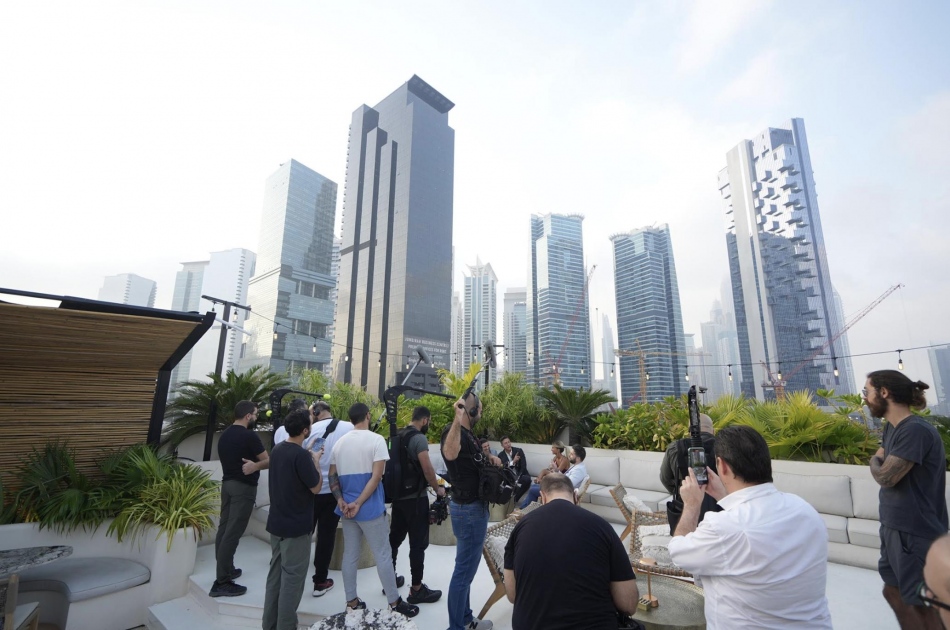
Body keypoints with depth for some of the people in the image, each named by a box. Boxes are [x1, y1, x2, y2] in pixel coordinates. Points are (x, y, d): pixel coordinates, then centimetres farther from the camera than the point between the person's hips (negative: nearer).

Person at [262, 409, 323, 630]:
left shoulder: (277, 449, 2)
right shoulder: (301, 455, -24)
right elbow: (316, 488, -15)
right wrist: (316, 460, -5)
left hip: (276, 523, 9)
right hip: (296, 526, -8)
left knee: (275, 573, 19)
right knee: (292, 578, 4)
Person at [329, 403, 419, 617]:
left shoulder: (339, 442, 6)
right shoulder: (376, 440, -12)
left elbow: (332, 477, 6)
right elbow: (376, 476, -18)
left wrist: (341, 501, -4)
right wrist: (358, 503, -14)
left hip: (346, 508, 6)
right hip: (370, 509, -6)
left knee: (349, 555, 16)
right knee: (383, 556, 5)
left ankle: (351, 602, 26)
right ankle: (394, 603, 16)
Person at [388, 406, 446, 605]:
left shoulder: (398, 436, 8)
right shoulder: (419, 438, -18)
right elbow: (427, 468, -22)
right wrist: (437, 488, -6)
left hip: (398, 495, 9)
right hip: (415, 498, -9)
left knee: (395, 537, 18)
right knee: (418, 543, 2)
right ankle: (417, 590, 11)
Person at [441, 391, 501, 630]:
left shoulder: (468, 433, 7)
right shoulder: (454, 431, -23)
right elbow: (450, 454, -47)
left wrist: (489, 458, 4)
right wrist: (457, 419, -59)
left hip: (474, 507, 10)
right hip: (468, 509, -10)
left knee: (467, 567, 22)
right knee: (464, 570, 3)